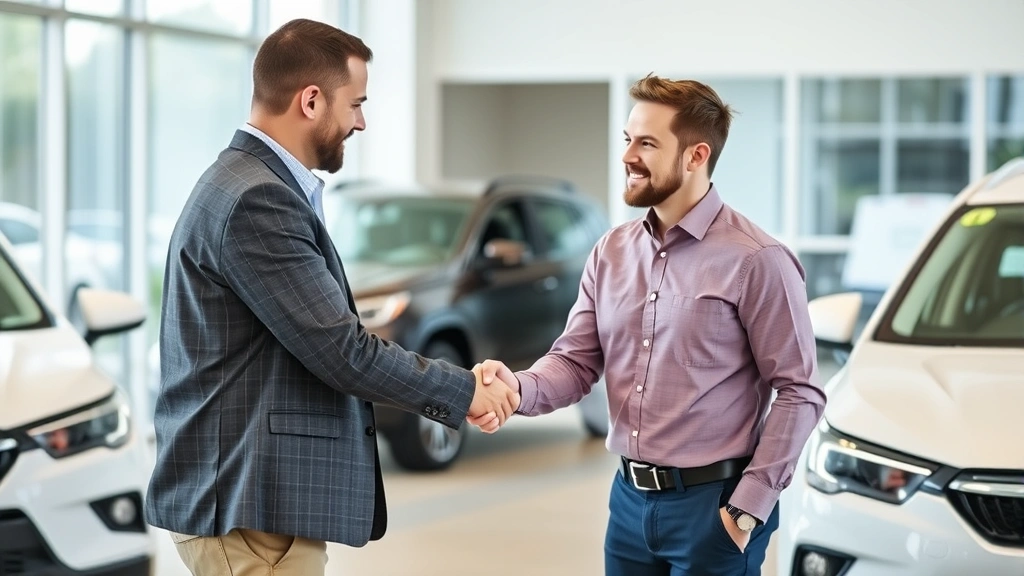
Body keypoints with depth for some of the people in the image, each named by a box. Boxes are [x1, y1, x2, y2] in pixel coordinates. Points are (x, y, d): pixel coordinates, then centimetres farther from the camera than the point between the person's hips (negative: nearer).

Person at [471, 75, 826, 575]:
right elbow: (576, 360, 6)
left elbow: (799, 393, -10)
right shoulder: (612, 252, 8)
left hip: (710, 503, -6)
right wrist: (520, 387, -16)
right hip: (630, 499, 6)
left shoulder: (754, 260, -11)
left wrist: (749, 507, -14)